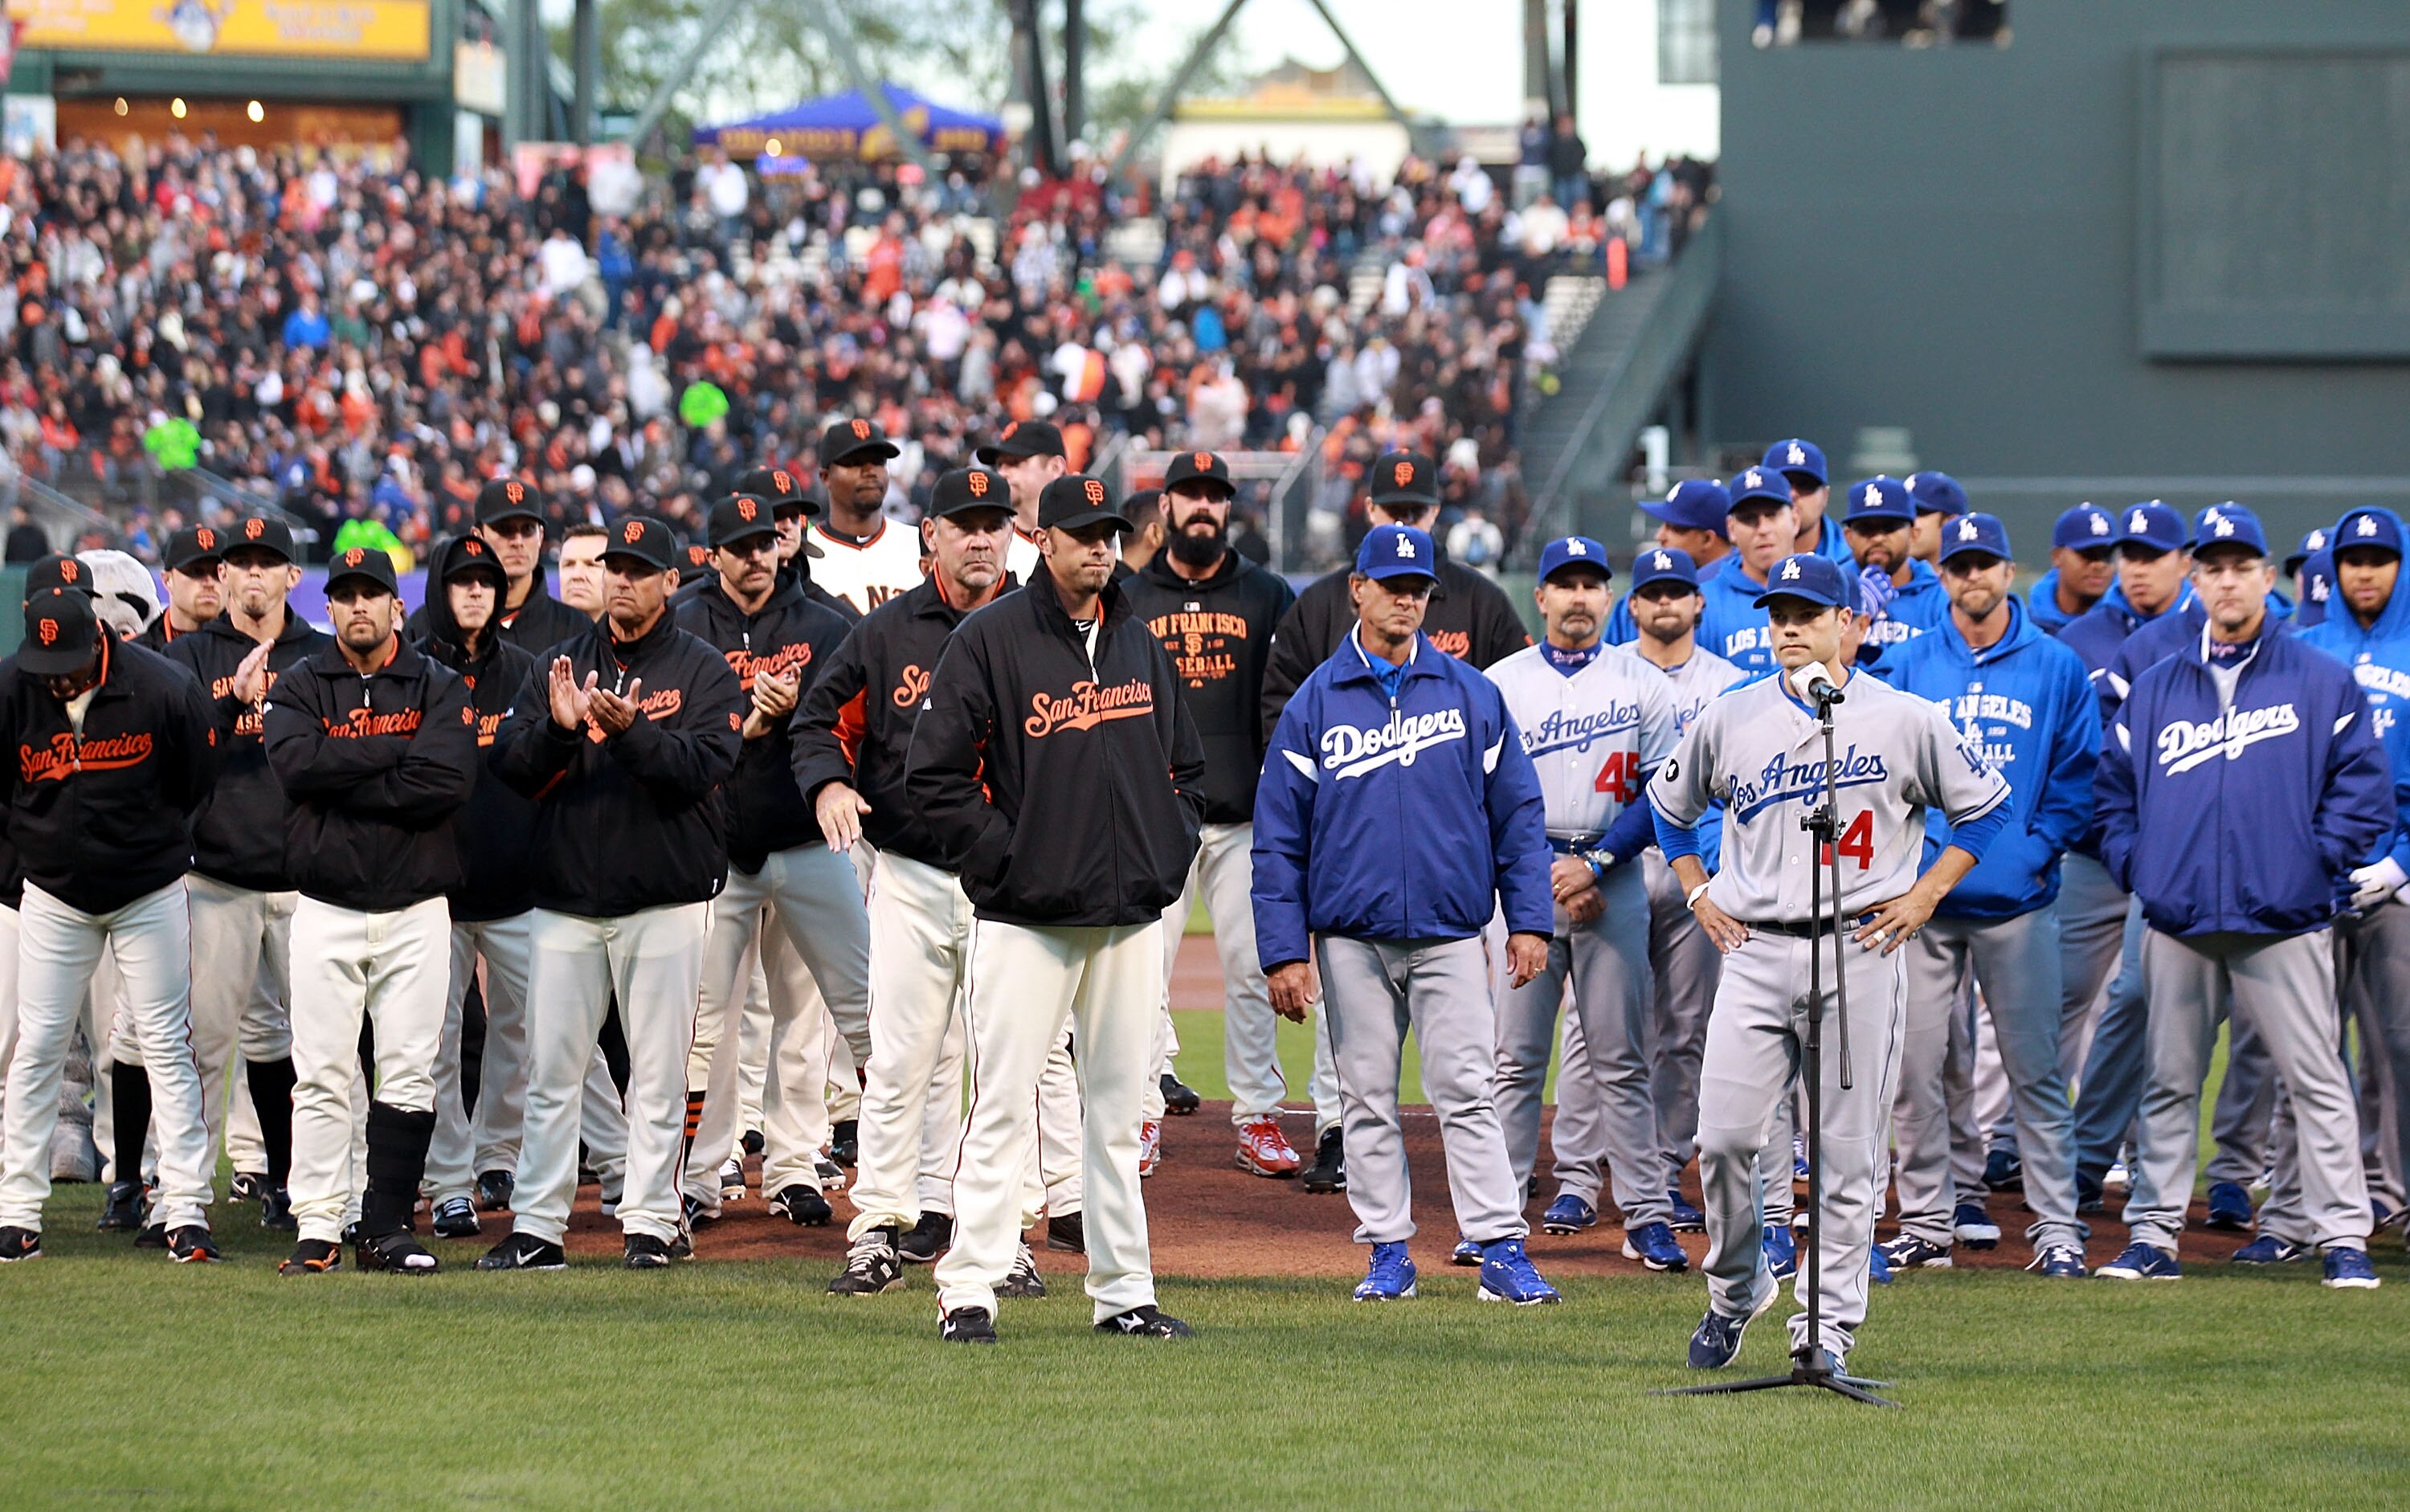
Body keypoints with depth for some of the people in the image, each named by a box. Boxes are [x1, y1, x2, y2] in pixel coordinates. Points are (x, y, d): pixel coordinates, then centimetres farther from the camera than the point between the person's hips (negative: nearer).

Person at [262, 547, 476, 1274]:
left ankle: (386, 1229, 4)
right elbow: (297, 764, -12)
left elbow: (449, 779, -12)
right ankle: (317, 1231, -1)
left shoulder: (439, 687, 5)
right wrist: (396, 751, -12)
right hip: (325, 908, 0)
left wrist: (343, 786, -11)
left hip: (415, 911, 0)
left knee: (410, 1073, -2)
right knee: (321, 1074, -3)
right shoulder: (301, 686, 7)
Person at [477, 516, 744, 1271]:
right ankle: (536, 1227, 4)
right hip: (565, 897, 3)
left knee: (658, 1069, -1)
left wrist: (631, 730, -27)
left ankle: (651, 1221, 6)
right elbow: (510, 766, 3)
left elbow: (702, 766, -12)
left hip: (664, 901, -3)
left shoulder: (704, 671, 3)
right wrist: (559, 727, -16)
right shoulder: (560, 665, 12)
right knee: (551, 1068, 2)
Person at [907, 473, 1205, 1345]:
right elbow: (934, 775, -7)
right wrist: (1001, 863, -10)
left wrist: (1169, 857, 9)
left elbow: (1185, 765, 23)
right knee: (1002, 1108, -6)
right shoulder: (990, 641, -5)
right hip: (1027, 921, -5)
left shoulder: (1138, 643, 13)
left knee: (1117, 1109, 9)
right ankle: (969, 1290, -4)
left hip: (1132, 916, 5)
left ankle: (1123, 1290, 13)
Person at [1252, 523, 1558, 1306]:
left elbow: (1518, 811, 6)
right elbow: (1278, 838, 3)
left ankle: (1502, 1251, -8)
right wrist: (1284, 950, -5)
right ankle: (1388, 1252, 11)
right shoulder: (1314, 704, 4)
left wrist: (1529, 920, -2)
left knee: (1467, 1092, -6)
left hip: (1450, 933, -1)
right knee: (1368, 1100, 4)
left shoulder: (1471, 695, 6)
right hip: (1352, 939, 1)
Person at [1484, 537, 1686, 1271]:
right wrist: (1554, 874, -7)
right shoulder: (1501, 684, 7)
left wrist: (1594, 863, -10)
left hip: (1614, 877, 0)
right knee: (1515, 1054, -2)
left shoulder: (1644, 684, 7)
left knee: (1620, 1058, -1)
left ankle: (1646, 1214, -1)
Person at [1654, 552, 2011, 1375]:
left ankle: (1830, 1326, 7)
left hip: (1861, 952, -2)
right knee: (1723, 1138, -6)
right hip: (1755, 949, 2)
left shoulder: (1905, 720, 1)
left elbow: (1987, 805, 10)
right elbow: (1669, 802, 23)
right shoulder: (1728, 720, 7)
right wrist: (1698, 893, 13)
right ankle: (1735, 1290, 17)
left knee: (1847, 1151, -1)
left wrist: (1925, 895, 2)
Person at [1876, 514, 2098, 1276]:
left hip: (2017, 899, -1)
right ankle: (1927, 1219, 9)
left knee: (2034, 1065, -1)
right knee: (1917, 1064, 1)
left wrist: (2038, 848, -7)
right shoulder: (1909, 666, 8)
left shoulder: (2055, 667, 6)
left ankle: (2056, 1224, 2)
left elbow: (2079, 771, 5)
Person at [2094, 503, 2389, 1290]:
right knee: (2169, 1082, 6)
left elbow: (2363, 785, 3)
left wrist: (2316, 862, -5)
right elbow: (2114, 789, 17)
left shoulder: (2322, 682, 5)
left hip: (2284, 921, -3)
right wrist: (2136, 865, 3)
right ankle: (2153, 1235, 12)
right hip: (2178, 921, 3)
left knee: (2315, 1077, -4)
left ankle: (2342, 1236, -2)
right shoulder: (2155, 690, 14)